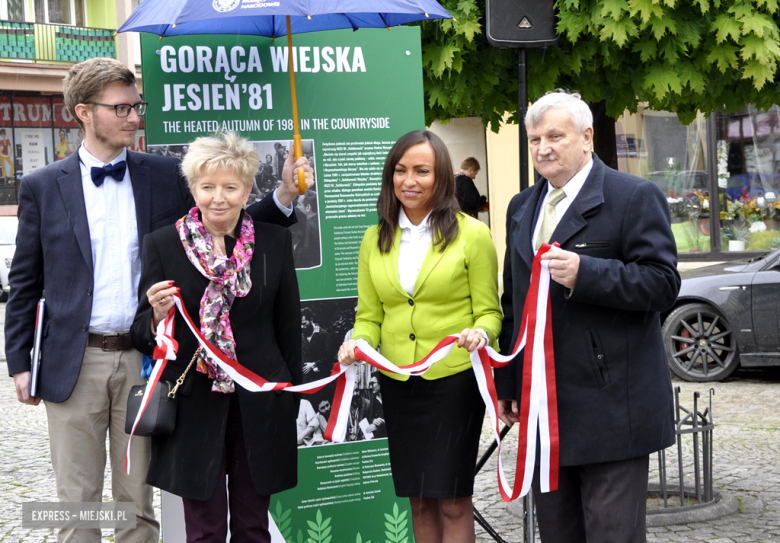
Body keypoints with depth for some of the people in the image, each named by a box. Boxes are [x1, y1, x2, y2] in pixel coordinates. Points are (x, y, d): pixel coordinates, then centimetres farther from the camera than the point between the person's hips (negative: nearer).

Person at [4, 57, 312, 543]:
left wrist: (283, 198, -8)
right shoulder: (43, 186, 2)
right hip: (74, 363, -1)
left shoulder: (165, 176, 5)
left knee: (137, 499, 11)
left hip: (141, 359, 1)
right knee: (78, 502, 7)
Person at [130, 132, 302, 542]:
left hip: (259, 406, 1)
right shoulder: (163, 244, 0)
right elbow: (142, 336, 3)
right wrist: (158, 316, -19)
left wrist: (290, 400, 9)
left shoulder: (275, 242, 3)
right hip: (195, 406, -1)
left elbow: (288, 326, 9)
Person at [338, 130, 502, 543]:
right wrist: (358, 344, -10)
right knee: (418, 499, 11)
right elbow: (369, 316, 11)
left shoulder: (471, 234, -1)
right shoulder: (375, 239, 9)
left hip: (455, 380, -4)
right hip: (397, 384, 4)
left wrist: (480, 333, -22)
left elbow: (488, 311, -1)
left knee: (452, 500, -3)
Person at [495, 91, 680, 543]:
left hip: (611, 406, -6)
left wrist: (585, 274, -24)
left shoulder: (636, 197, -5)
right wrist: (506, 384, 18)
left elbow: (663, 283, -12)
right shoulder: (522, 207, 17)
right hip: (542, 407, 7)